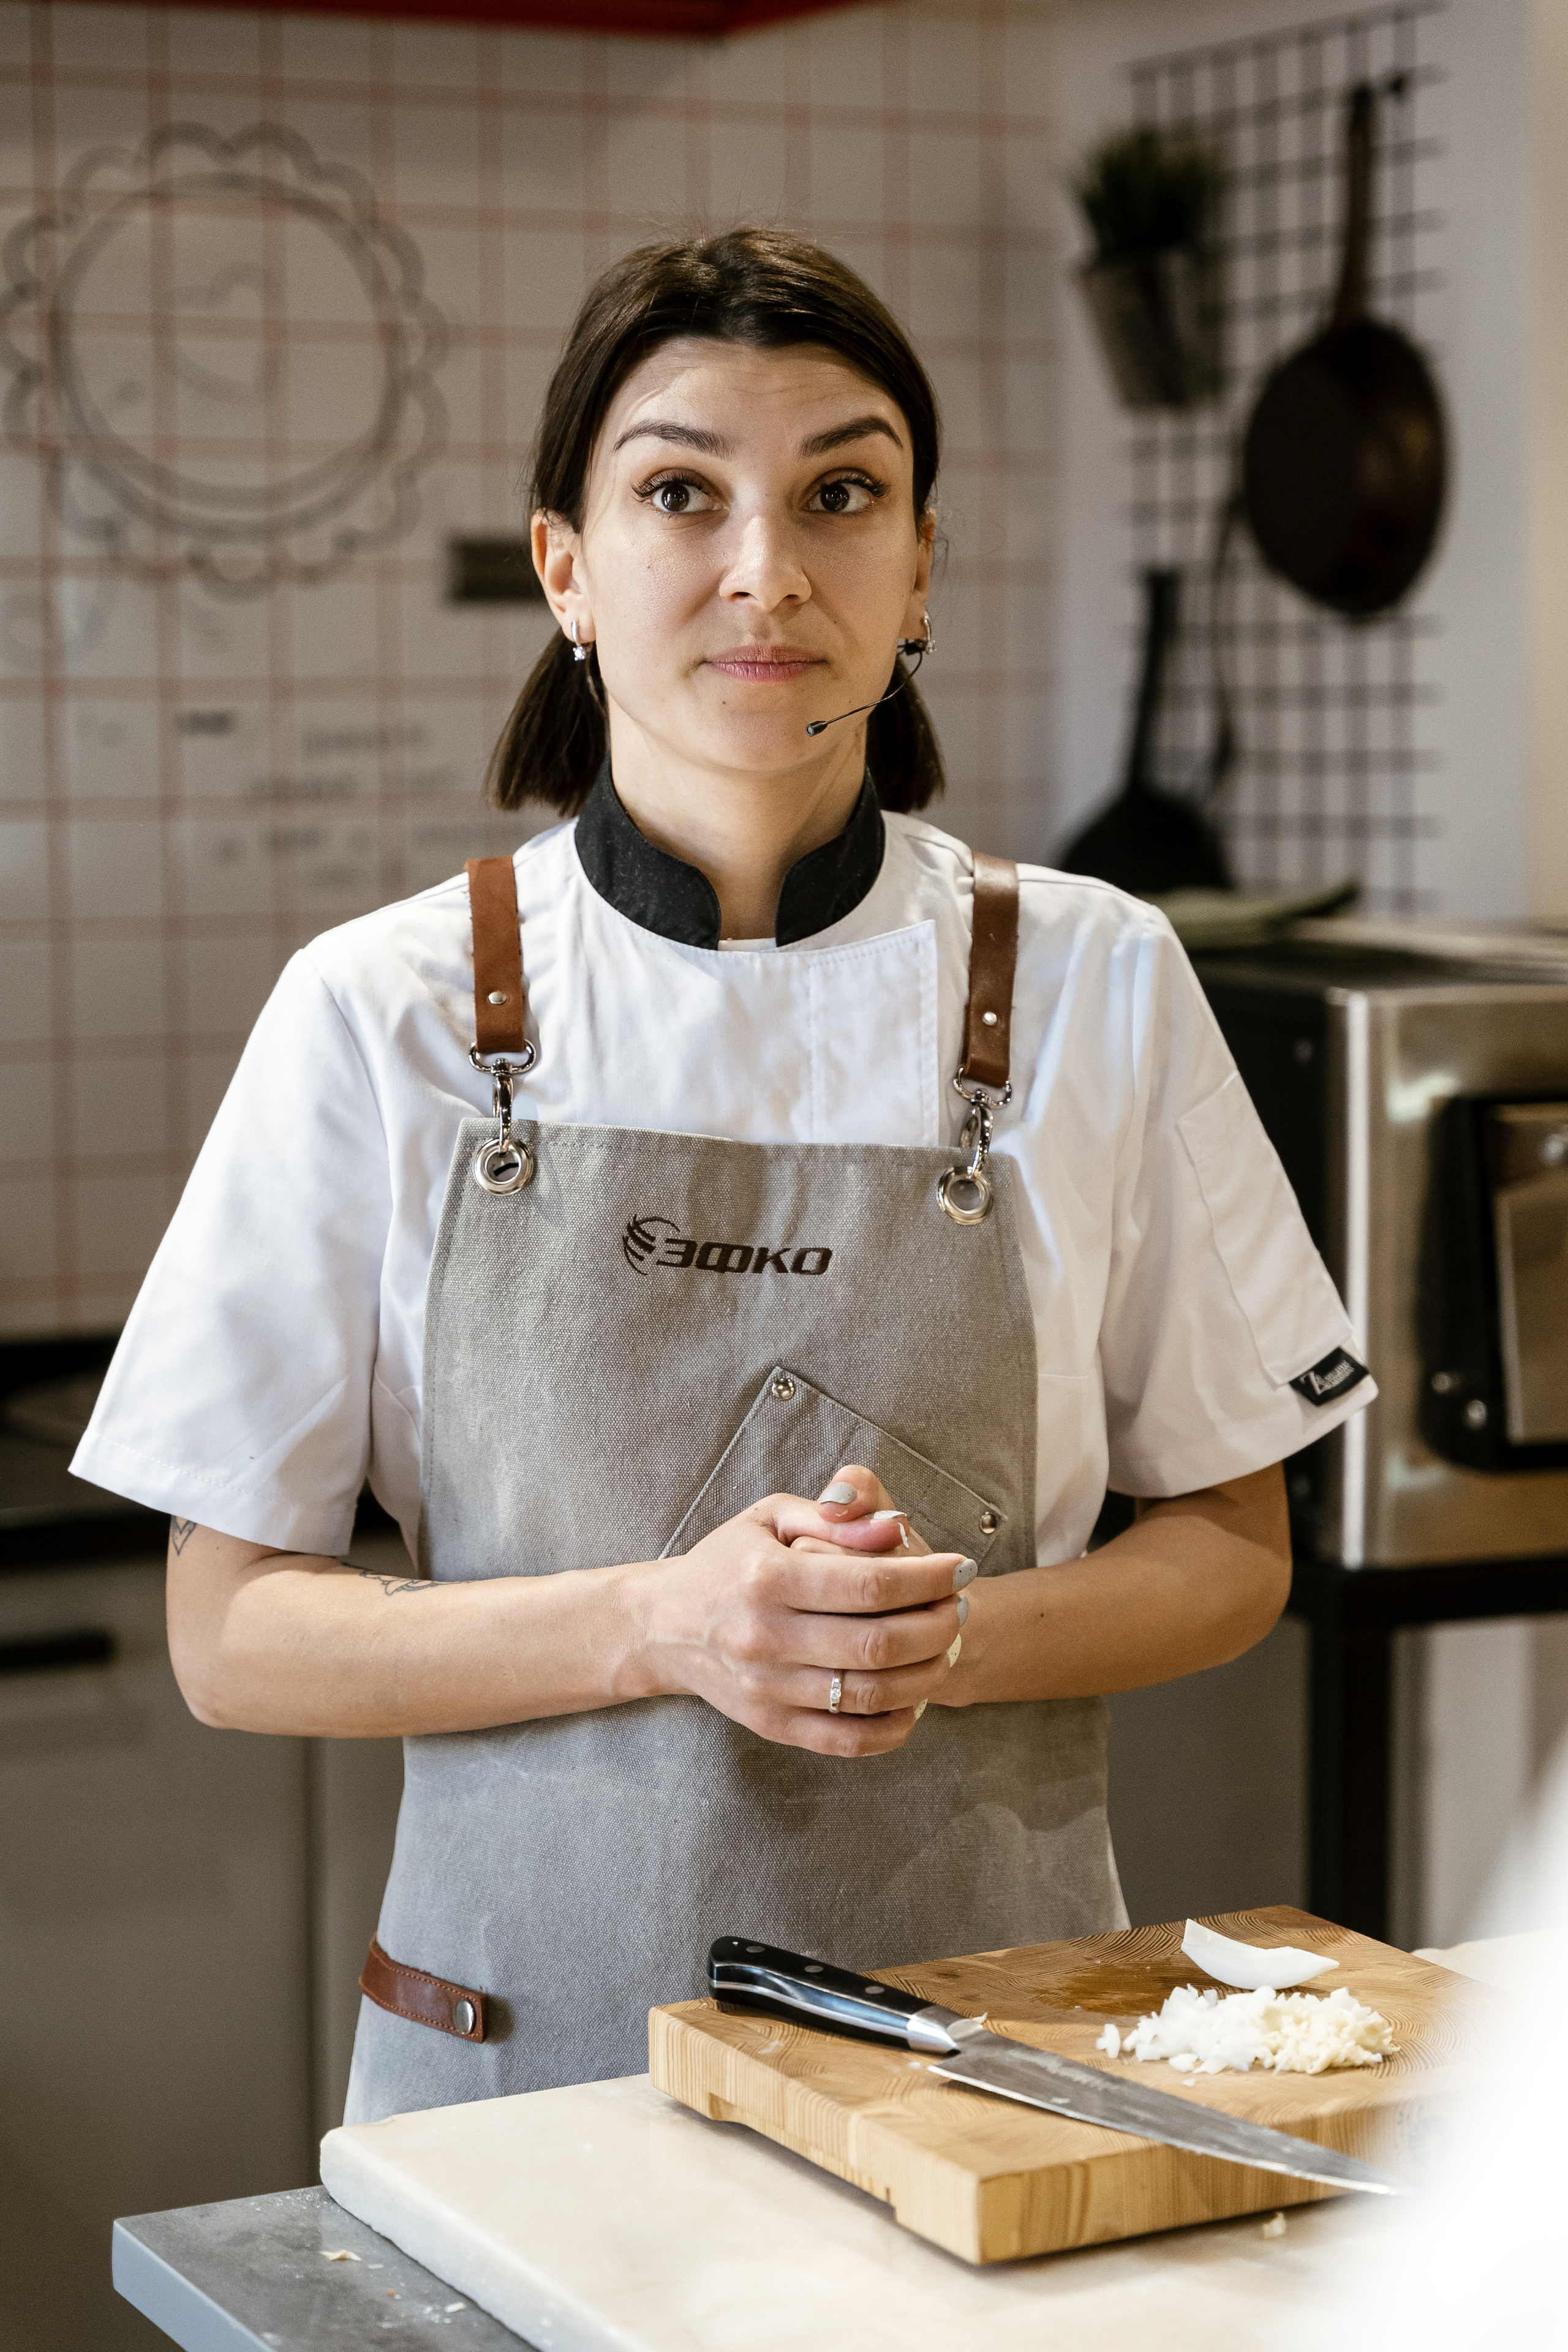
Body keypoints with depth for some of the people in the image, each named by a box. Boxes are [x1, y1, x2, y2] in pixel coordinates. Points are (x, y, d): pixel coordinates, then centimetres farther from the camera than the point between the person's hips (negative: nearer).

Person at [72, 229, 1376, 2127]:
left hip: (983, 2024, 1)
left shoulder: (1094, 987, -3)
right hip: (525, 2030, 0)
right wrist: (661, 1623, -20)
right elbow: (232, 1634, -4)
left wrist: (957, 1636, -16)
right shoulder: (381, 1014, -6)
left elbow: (1229, 1552, 5)